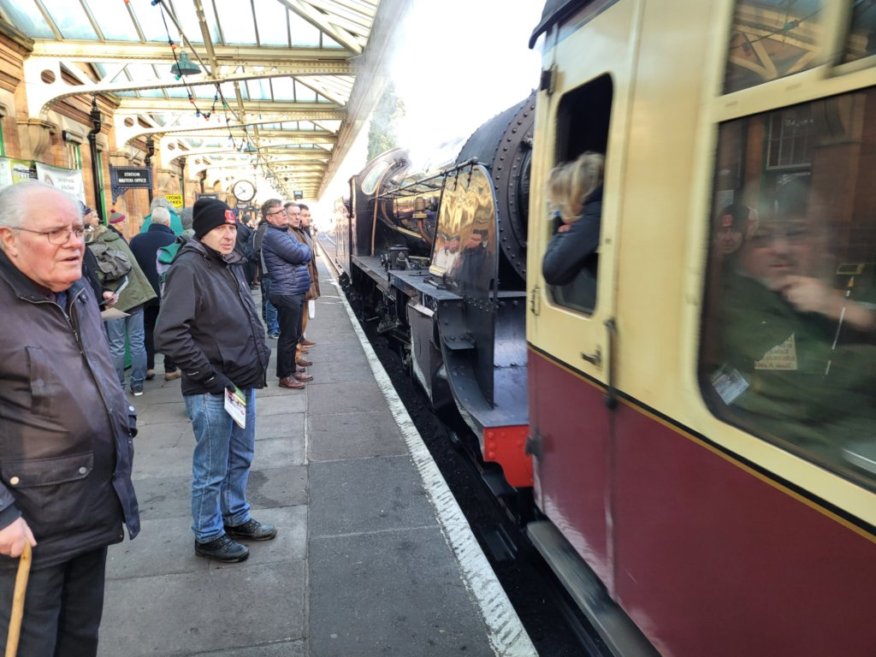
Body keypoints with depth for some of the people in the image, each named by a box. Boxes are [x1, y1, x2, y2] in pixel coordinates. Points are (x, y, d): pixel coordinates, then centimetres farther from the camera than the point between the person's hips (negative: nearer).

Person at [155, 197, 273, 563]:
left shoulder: (231, 264, 10)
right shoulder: (188, 268, -16)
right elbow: (169, 335, -23)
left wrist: (260, 352, 11)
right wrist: (209, 376, -21)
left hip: (244, 382, 8)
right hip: (212, 392, -8)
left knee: (241, 459, 22)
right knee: (212, 470, 8)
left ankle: (236, 518, 41)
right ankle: (208, 536, 26)